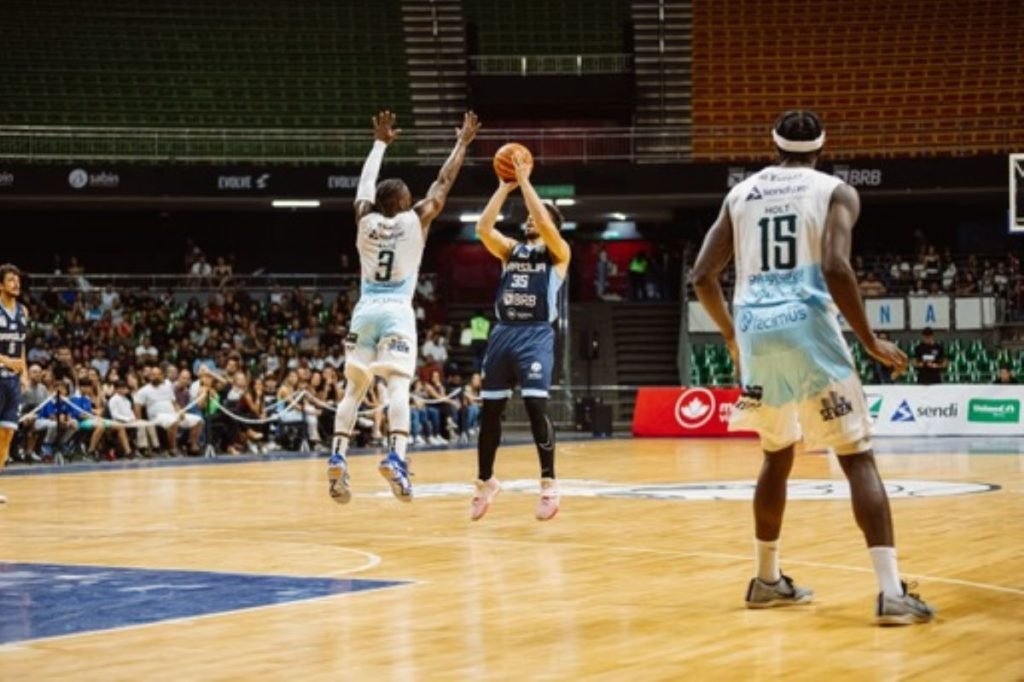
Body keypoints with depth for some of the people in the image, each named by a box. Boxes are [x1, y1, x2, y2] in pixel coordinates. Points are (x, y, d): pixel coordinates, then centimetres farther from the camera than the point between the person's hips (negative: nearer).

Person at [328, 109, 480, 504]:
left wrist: (381, 143, 39)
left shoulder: (365, 220, 10)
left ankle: (337, 458, -9)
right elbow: (444, 183, 11)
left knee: (354, 388, 7)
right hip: (397, 312, -3)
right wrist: (462, 143, 22)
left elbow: (366, 182, 26)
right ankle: (395, 457, -34)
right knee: (398, 385, -14)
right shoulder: (416, 221, 2)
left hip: (365, 311, 4)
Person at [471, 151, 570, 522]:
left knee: (535, 406, -17)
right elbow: (483, 227, 1)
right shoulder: (511, 250, 17)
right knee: (489, 409, 7)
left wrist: (525, 181, -8)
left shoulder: (558, 253, 4)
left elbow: (545, 223, -14)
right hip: (503, 333, 5)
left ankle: (549, 483, -10)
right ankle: (485, 481, 21)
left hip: (536, 335, -5)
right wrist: (505, 186, 1)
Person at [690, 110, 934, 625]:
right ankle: (891, 592, -15)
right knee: (857, 459, -3)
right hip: (808, 329, -4)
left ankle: (767, 580, 30)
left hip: (756, 332, 4)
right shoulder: (836, 192, 5)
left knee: (777, 455, 24)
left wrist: (730, 335, 28)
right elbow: (835, 268, -13)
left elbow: (702, 276, 13)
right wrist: (870, 342, -4)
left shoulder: (741, 194, 18)